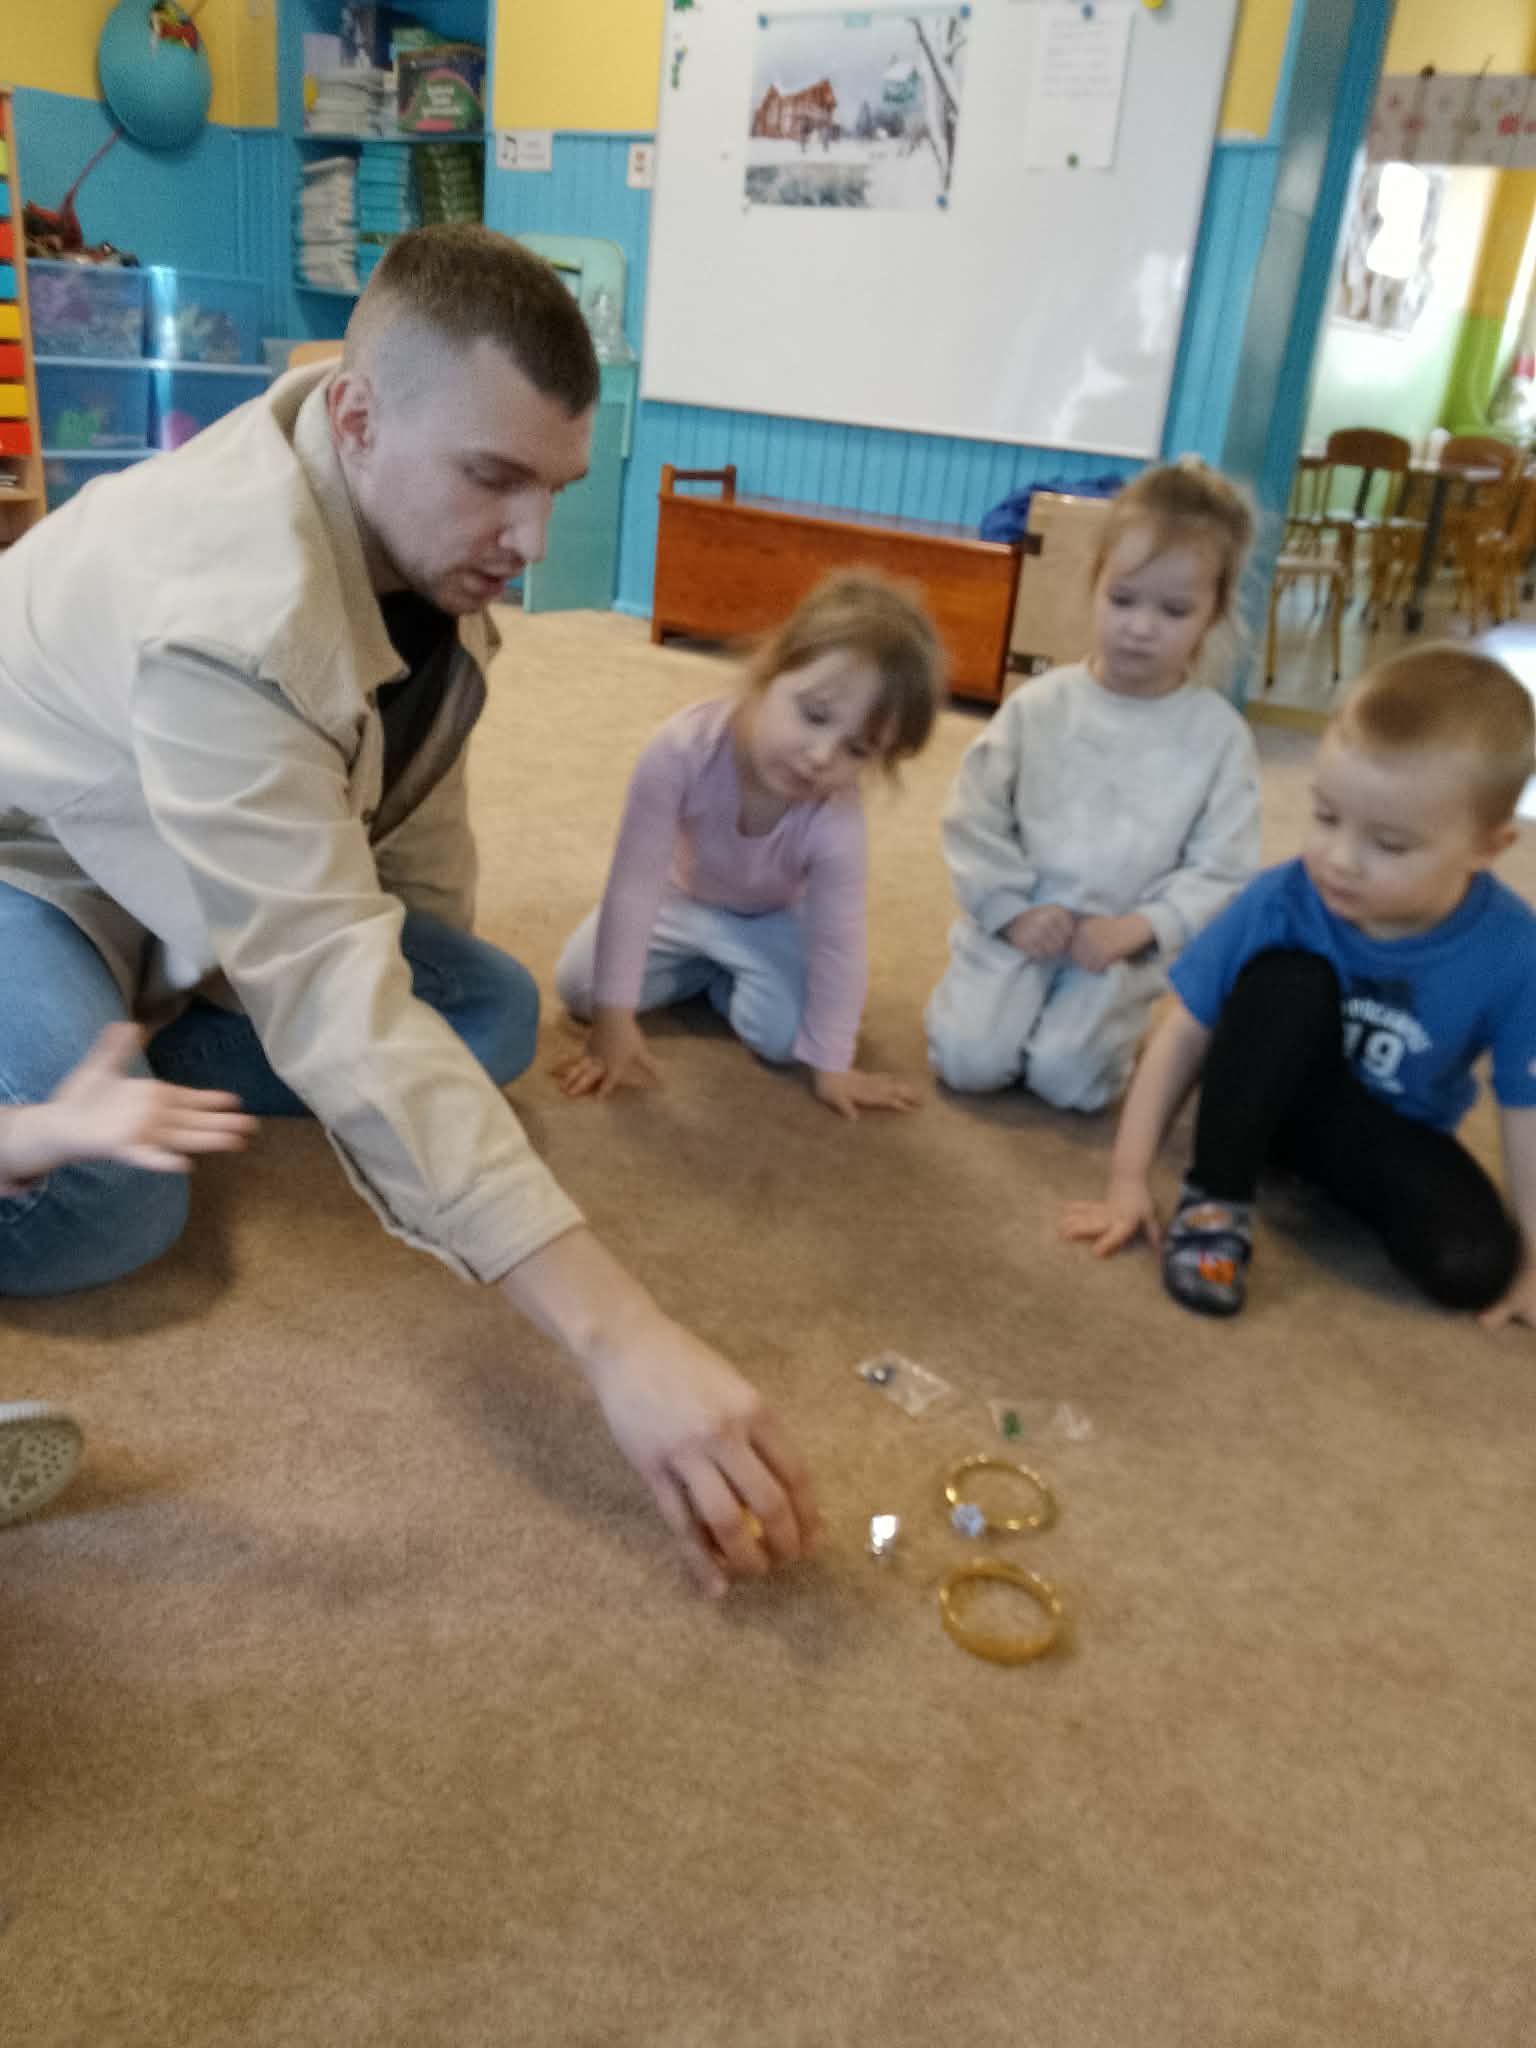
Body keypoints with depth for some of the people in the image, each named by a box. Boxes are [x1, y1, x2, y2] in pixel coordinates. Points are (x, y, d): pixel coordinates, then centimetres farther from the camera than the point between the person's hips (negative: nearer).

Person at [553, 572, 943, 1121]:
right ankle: (702, 967, 14)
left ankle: (722, 977, 11)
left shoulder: (836, 822, -38)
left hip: (769, 920, -1)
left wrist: (830, 1065, -20)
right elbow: (633, 885, -33)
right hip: (679, 898, 1)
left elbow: (837, 946, -26)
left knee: (784, 1033, -21)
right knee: (579, 984, -9)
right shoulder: (683, 750, -41)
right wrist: (614, 1017, -30)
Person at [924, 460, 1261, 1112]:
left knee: (1067, 1079, -18)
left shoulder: (1219, 735, -5)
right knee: (968, 1061, -16)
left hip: (1120, 945, -1)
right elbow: (974, 820, -1)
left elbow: (1220, 872, -5)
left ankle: (1112, 1018, 15)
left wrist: (1138, 928, -18)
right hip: (1016, 924, 1)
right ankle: (998, 987, 17)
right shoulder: (1039, 706, -3)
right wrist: (1011, 910, -11)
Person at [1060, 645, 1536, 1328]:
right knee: (1287, 980, -32)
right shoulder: (1278, 902, -25)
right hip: (1275, 1097, -1)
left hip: (1391, 1135, 1)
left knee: (1472, 1266, -27)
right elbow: (1185, 1033, -18)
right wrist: (1128, 1180, -18)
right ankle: (1214, 1202, -20)